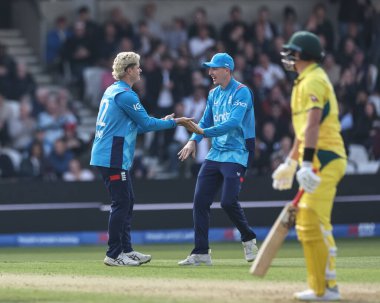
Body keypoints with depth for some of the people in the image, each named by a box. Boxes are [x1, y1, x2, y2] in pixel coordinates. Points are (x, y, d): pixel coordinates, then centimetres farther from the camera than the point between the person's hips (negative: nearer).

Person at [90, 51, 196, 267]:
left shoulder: (112, 91, 17)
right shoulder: (125, 95, -15)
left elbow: (135, 126, 21)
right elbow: (146, 123, -13)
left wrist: (162, 122, 16)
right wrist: (173, 122, -2)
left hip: (110, 156, 10)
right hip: (113, 157, -10)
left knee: (127, 202, 14)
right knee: (121, 203, -8)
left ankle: (126, 250, 17)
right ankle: (114, 255, -6)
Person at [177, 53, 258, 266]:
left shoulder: (241, 92, -11)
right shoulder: (214, 94, 14)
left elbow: (233, 123, -23)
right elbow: (206, 121, 17)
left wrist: (204, 132, -29)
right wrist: (194, 140, -2)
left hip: (236, 154, -8)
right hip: (215, 153, 8)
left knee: (228, 202, -16)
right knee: (200, 200, -1)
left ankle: (249, 238, 11)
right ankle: (201, 252, 2)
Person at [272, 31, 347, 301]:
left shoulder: (312, 81, -11)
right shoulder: (310, 80, 21)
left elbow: (313, 124, -23)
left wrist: (307, 163, -32)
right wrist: (290, 162, 33)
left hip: (323, 158, -11)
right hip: (323, 159, 11)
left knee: (314, 221, -14)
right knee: (306, 223, 13)